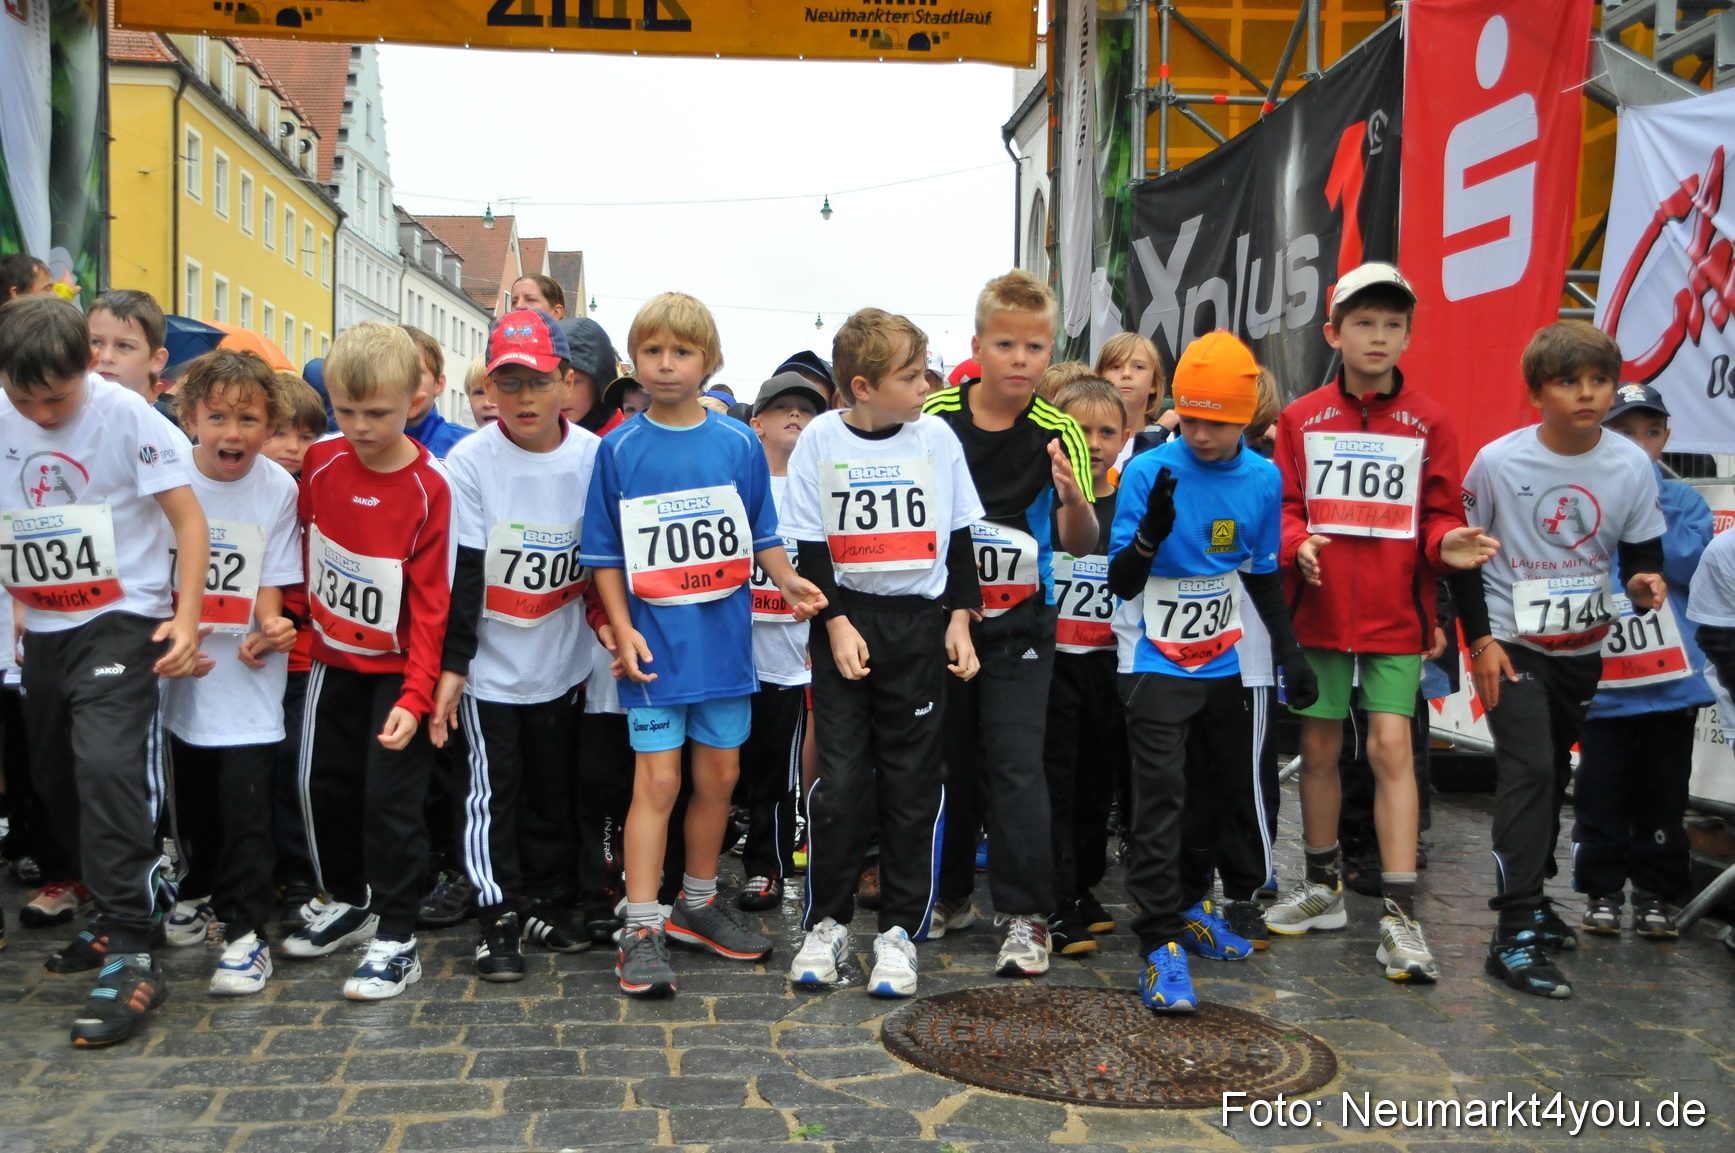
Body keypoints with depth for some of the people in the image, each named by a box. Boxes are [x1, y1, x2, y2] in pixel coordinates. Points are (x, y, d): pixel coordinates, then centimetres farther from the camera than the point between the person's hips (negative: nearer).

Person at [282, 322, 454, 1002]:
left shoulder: (428, 488, -18)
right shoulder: (319, 464, -5)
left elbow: (432, 600, -18)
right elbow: (300, 551, 10)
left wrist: (417, 695, -22)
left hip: (397, 667, -5)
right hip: (332, 659, 6)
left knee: (390, 798, -3)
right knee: (322, 784, 15)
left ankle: (396, 939, 8)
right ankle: (346, 902, 35)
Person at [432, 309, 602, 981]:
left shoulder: (592, 457, -5)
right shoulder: (469, 463, -11)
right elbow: (461, 574, -11)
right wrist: (451, 665, -12)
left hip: (563, 663, 3)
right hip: (490, 666, -3)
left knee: (553, 792, 13)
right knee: (493, 793, 1)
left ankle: (540, 905, 28)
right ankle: (498, 920, 13)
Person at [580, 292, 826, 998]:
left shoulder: (739, 444, 2)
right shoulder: (620, 449, -2)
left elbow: (760, 534, 9)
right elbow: (606, 553, 1)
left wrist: (787, 581, -9)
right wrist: (622, 629, -8)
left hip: (724, 639, 3)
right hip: (655, 642, -3)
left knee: (720, 775, 12)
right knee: (657, 781, -3)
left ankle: (698, 905, 31)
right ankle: (642, 932, 6)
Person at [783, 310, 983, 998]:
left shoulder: (936, 437, 1)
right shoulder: (820, 440, -2)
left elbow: (958, 536, 6)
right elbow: (811, 545, -1)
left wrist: (959, 618, 1)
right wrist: (836, 622, -9)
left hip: (919, 624, 1)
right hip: (845, 620, -1)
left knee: (912, 782, 4)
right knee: (841, 778, 0)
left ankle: (900, 928, 15)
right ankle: (827, 920, 16)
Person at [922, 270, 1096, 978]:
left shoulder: (1058, 434, -8)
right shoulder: (933, 417, -8)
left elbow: (1080, 546, -10)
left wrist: (1074, 501, -30)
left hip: (1019, 621, -1)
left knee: (1015, 761, -5)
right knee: (946, 755, 12)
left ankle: (1025, 914, 5)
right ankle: (950, 895, 29)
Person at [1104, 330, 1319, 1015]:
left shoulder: (1263, 479, -1)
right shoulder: (1148, 472, -14)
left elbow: (1262, 574, 12)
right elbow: (1120, 583, -13)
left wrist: (1289, 651, 10)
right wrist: (1152, 532, -32)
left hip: (1224, 667, 5)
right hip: (1157, 666, -5)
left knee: (1218, 792, 16)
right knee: (1160, 802, -8)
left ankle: (1190, 903, 35)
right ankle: (1161, 941, -5)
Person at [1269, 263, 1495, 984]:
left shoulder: (1429, 422, 3)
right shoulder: (1301, 419, 3)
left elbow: (1439, 513, 4)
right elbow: (1280, 507, 2)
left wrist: (1446, 543, -18)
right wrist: (1297, 544, -18)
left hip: (1396, 615, -1)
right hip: (1319, 612, 1)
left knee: (1391, 746, -9)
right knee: (1319, 748, 10)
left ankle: (1400, 915, -2)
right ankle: (1323, 887, 28)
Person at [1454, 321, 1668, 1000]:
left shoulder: (1632, 465, -6)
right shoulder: (1498, 462, -14)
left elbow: (1642, 553, 3)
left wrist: (1644, 583, -21)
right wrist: (1479, 640, -11)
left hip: (1584, 647, 4)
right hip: (1511, 644, -4)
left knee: (1554, 774, 16)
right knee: (1529, 770, -16)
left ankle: (1531, 897, 34)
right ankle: (1515, 934, -14)